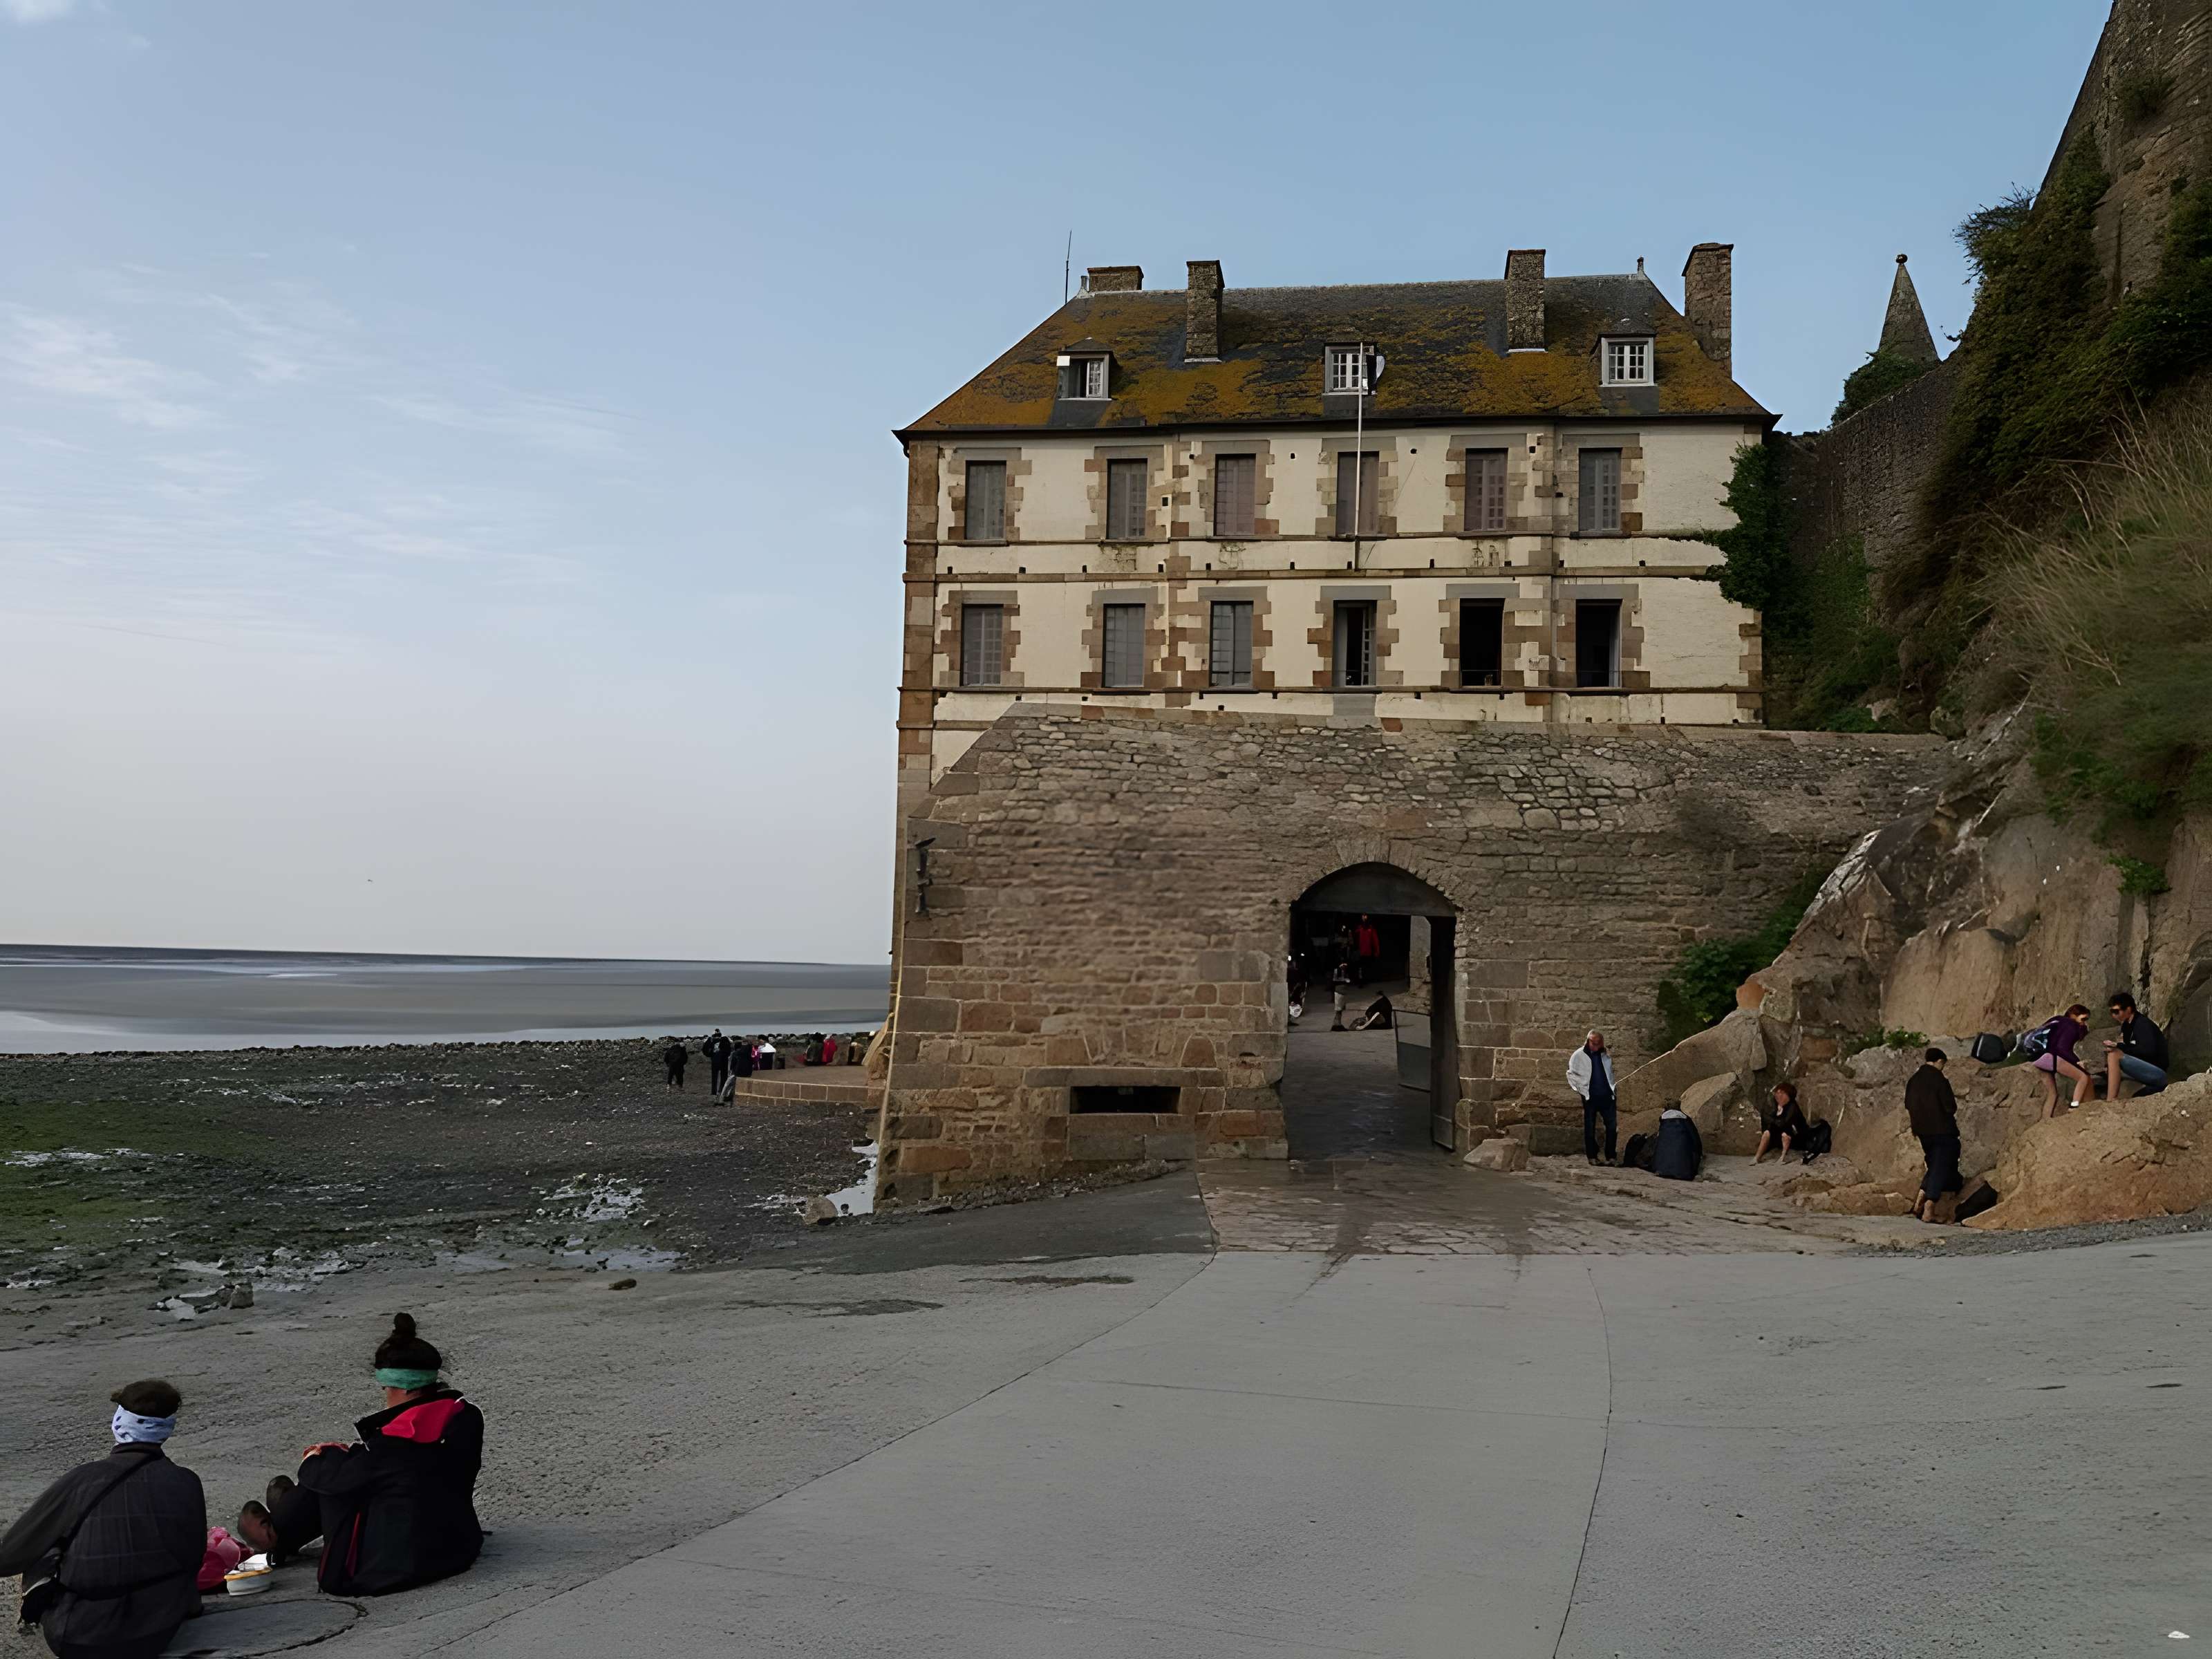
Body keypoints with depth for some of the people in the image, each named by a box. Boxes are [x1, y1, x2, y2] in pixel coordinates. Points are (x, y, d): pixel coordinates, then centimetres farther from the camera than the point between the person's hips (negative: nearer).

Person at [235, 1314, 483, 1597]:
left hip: (395, 1566, -7)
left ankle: (276, 1535, 35)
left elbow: (339, 1478, -6)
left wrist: (312, 1463, 17)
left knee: (329, 1467, 8)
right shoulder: (468, 1419, -5)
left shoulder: (393, 1441, -24)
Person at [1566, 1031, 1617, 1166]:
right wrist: (1580, 1088, -6)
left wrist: (1612, 1088, 12)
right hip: (1590, 1097, -3)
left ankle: (1610, 1156, 7)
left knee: (1612, 1125, -1)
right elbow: (1571, 1073, 2)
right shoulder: (1579, 1056, -2)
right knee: (1590, 1128, 3)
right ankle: (1592, 1157, 12)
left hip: (1606, 1096, 3)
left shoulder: (1605, 1056, 11)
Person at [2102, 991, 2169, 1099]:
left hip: (2157, 1072, -10)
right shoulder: (2126, 1026, 11)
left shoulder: (2142, 1024, -15)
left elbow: (2149, 1051, -27)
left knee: (2114, 1055, -23)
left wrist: (2119, 1046, -26)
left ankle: (2110, 1102, -26)